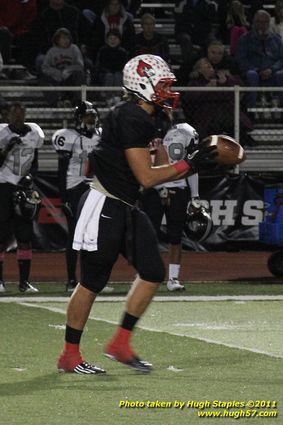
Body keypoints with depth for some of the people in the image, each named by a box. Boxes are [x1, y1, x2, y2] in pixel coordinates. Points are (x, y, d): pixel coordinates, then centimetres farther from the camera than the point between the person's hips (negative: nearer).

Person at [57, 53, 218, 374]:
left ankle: (120, 344, 13)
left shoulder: (147, 120, 12)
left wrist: (198, 162, 1)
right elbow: (147, 178, -20)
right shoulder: (130, 118, -19)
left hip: (126, 209, 10)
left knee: (152, 273, 6)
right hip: (103, 206, -10)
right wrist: (189, 164, -15)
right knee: (92, 282, -2)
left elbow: (160, 169, 15)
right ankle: (69, 355, 8)